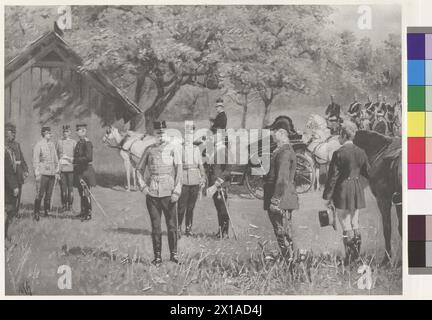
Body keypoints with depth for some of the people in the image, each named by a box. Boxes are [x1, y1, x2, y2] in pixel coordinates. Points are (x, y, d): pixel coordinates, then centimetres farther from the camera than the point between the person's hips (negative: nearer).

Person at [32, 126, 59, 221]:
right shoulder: (38, 145, -4)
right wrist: (37, 174, -10)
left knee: (49, 194, 7)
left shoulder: (52, 145, 13)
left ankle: (46, 211, 15)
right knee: (40, 194, -8)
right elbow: (35, 160, -5)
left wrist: (57, 171, 14)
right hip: (43, 173, -5)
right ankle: (36, 213, -2)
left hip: (52, 174, 5)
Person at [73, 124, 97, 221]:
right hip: (79, 171, 9)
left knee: (86, 193, -4)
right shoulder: (79, 142, 12)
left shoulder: (87, 143, -15)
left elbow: (89, 158, -25)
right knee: (81, 193, 15)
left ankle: (88, 214, 3)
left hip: (86, 170, -9)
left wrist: (74, 160, -22)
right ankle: (83, 212, 25)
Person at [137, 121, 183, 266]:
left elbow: (179, 170, -1)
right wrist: (143, 186, 3)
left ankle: (173, 254, 15)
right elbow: (139, 169, 17)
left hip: (168, 193, -2)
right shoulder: (149, 149, 11)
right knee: (155, 227, 5)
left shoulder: (173, 148, 4)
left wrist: (176, 191, -9)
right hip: (152, 193, 2)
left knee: (172, 225, 1)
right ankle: (157, 257, 12)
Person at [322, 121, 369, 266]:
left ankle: (349, 259, 3)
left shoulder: (339, 153, -15)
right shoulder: (361, 152, 2)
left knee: (346, 228, 0)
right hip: (357, 191, 6)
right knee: (355, 224, 16)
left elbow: (333, 177, -13)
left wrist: (328, 196, -7)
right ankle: (356, 257, 22)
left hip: (342, 192, -6)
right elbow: (367, 172, 11)